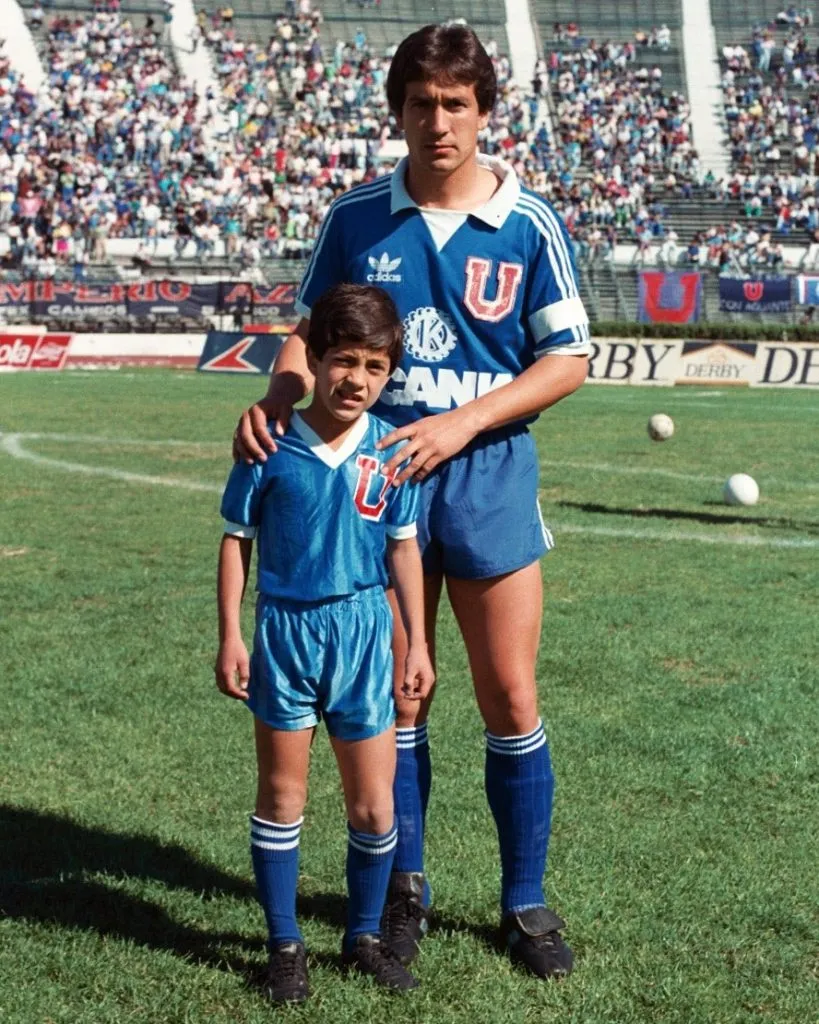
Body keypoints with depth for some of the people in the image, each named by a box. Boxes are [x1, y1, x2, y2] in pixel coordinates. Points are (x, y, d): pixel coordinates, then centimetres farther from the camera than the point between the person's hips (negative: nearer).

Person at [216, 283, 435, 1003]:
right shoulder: (271, 446, -10)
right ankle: (285, 945, 23)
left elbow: (403, 548, 4)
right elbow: (236, 539, -2)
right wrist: (230, 638, -5)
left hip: (362, 629, 1)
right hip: (284, 628, -1)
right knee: (282, 799, 10)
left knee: (374, 807, 6)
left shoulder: (391, 450, -5)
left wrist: (418, 643, 5)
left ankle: (365, 936, 26)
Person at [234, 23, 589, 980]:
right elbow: (312, 331, 8)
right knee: (395, 698, 9)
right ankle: (403, 885, 26)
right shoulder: (355, 216, 1)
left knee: (511, 700, 2)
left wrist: (461, 423, -14)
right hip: (376, 474, 1)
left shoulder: (530, 222, -3)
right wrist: (277, 398, -14)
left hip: (488, 478, -1)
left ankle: (525, 902, 18)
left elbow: (567, 360, -2)